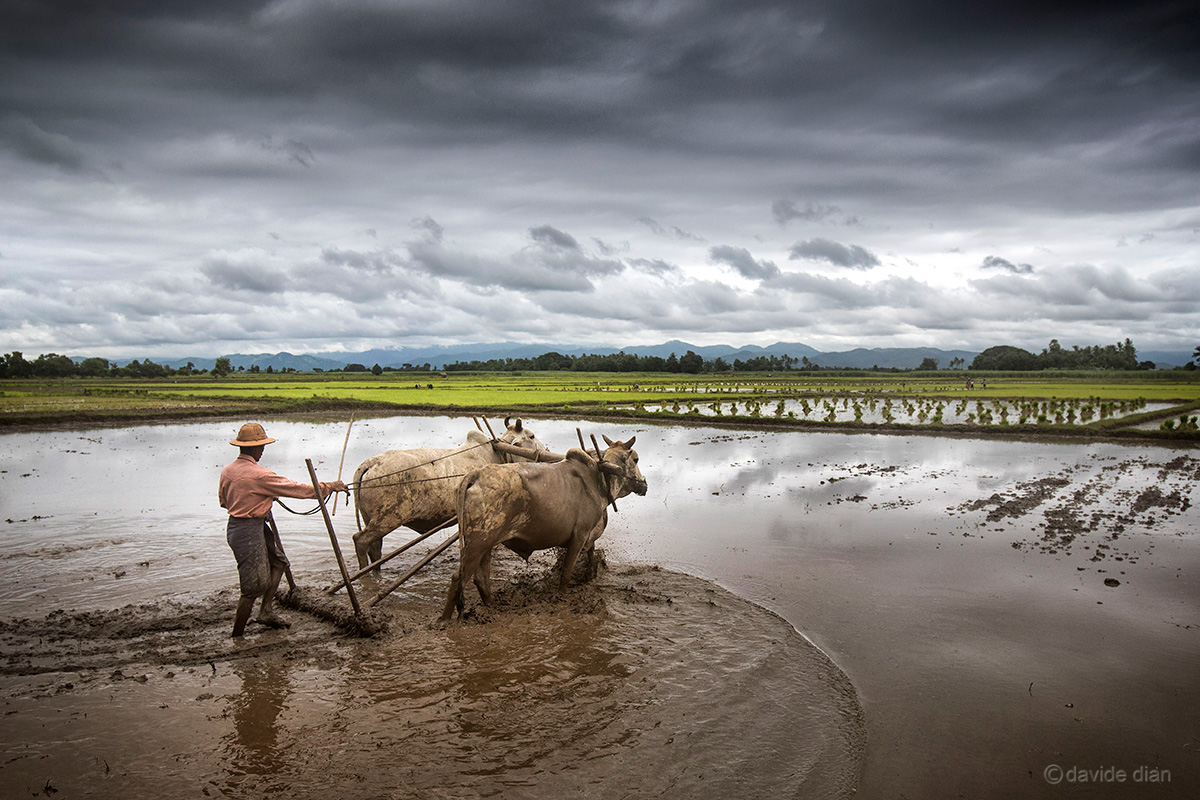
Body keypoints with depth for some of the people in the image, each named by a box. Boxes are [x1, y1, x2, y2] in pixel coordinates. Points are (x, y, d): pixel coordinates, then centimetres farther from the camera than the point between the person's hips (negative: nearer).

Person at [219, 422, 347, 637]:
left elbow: (224, 501, 19)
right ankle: (237, 635, 11)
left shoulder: (227, 471, 4)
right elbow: (298, 489, -17)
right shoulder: (259, 475, -22)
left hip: (236, 524, 9)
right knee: (255, 585, 0)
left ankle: (266, 611, 24)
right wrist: (330, 487, -6)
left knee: (278, 562, 20)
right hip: (248, 532, -9)